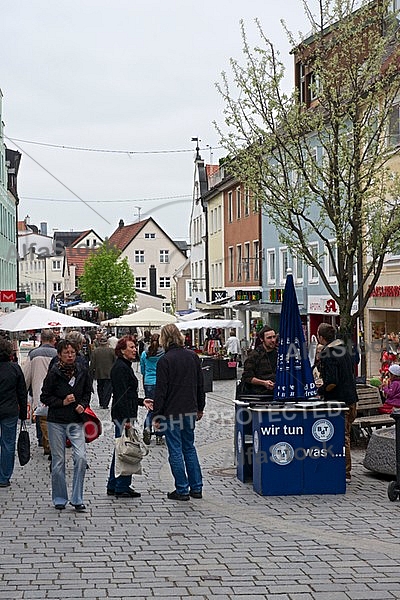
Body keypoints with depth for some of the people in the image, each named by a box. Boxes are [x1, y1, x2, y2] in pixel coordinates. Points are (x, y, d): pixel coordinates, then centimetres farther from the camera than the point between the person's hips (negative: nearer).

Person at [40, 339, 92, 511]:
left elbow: (87, 392, 15)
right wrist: (63, 402, -14)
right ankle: (60, 499, 21)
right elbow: (45, 397, -2)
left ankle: (77, 499, 0)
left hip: (76, 421, 2)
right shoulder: (54, 373, -8)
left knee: (81, 458, -12)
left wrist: (82, 405, -3)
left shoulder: (83, 371, 1)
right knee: (58, 461, 5)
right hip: (56, 422, -2)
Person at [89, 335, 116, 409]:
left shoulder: (95, 351, -4)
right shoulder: (111, 350, -6)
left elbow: (92, 363, -3)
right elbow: (115, 362, -2)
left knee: (100, 388, 16)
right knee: (108, 389, 2)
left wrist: (91, 373, 6)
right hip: (109, 374, -2)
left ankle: (101, 403, 22)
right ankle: (105, 404, -6)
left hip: (99, 373, 2)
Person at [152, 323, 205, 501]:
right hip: (190, 410, 6)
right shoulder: (193, 356, 5)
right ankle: (196, 488, 17)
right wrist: (200, 408, 20)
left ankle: (182, 490, 6)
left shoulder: (165, 360, -13)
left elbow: (161, 390, -14)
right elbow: (200, 384, 11)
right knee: (189, 448, 16)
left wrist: (156, 415, -9)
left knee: (176, 451, 2)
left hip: (172, 412, -6)